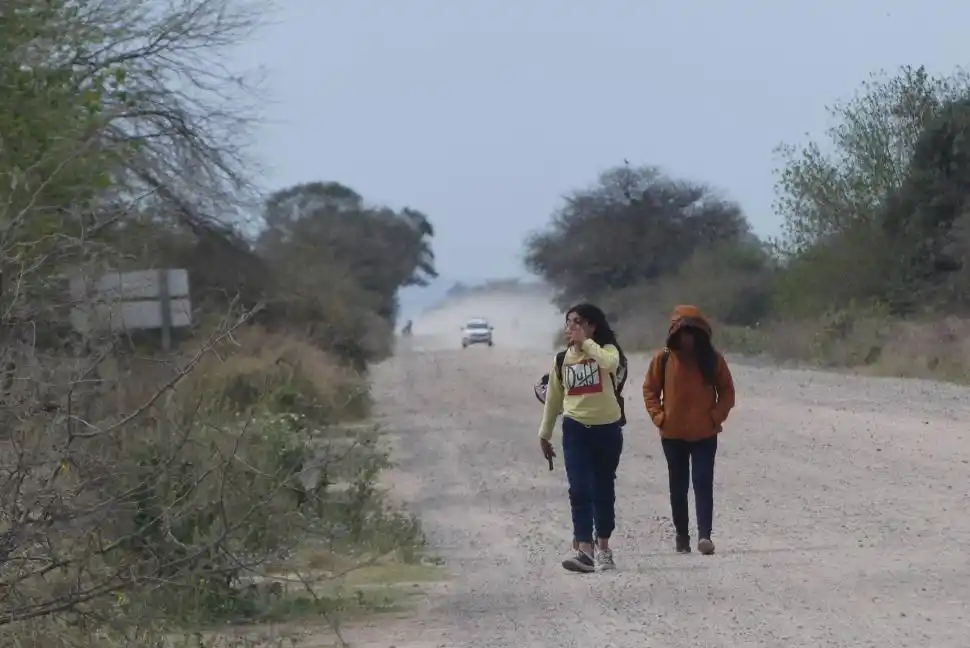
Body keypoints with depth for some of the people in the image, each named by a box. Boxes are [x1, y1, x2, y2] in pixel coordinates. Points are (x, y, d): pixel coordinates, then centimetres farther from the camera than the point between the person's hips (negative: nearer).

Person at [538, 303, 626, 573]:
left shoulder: (606, 350, -4)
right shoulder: (562, 359, 6)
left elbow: (610, 363, -31)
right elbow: (553, 398, 14)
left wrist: (585, 342, -20)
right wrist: (544, 434, 16)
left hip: (607, 428, -1)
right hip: (575, 429, 1)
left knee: (604, 490, 10)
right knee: (580, 489, -12)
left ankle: (603, 548, 21)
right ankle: (584, 549, -21)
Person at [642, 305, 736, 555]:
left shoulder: (712, 359, -2)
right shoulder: (664, 358, -2)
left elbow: (727, 391, 5)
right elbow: (650, 390, 6)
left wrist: (716, 416, -7)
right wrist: (659, 417, -5)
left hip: (705, 434, -1)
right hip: (673, 434, 1)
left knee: (703, 483, -12)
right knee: (678, 487, 9)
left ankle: (705, 535, -18)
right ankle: (682, 535, 19)